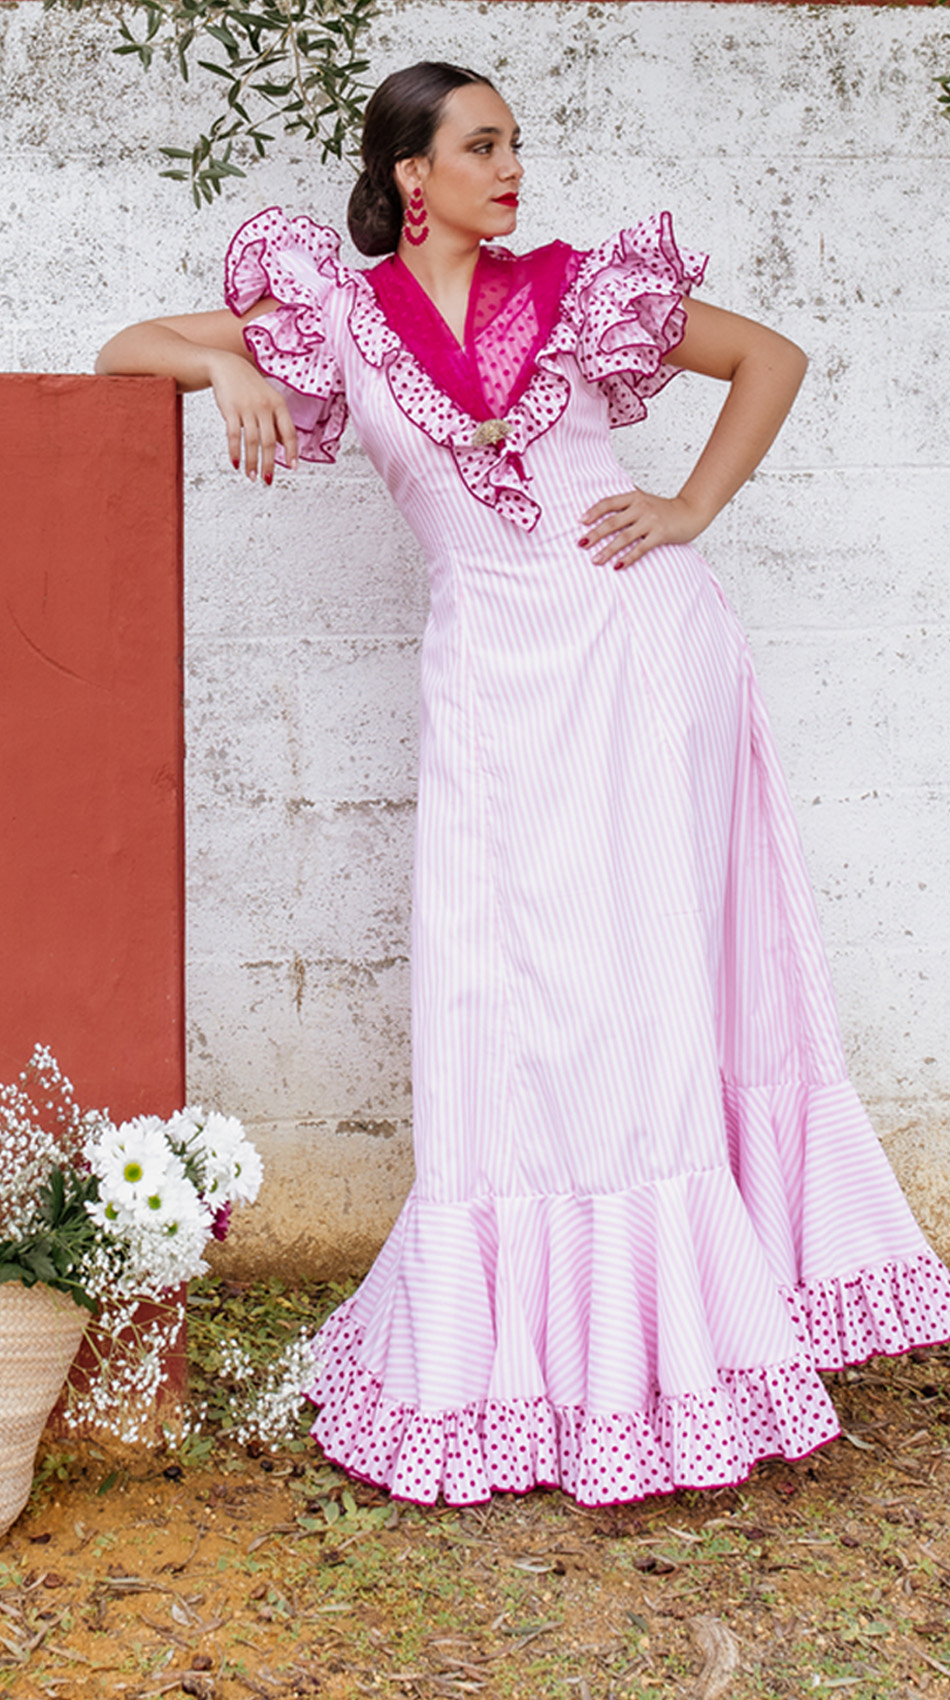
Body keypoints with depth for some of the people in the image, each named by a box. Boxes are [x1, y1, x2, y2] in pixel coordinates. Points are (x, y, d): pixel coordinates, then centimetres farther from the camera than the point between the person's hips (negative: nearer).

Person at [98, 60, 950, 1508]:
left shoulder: (575, 290, 8)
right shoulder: (340, 315, 7)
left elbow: (772, 358, 15)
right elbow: (130, 347, 10)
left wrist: (692, 509, 4)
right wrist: (230, 365, -11)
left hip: (643, 643, 0)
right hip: (496, 671, 0)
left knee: (654, 978, 0)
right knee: (508, 993, -1)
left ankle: (666, 1327, 12)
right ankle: (533, 1338, 11)